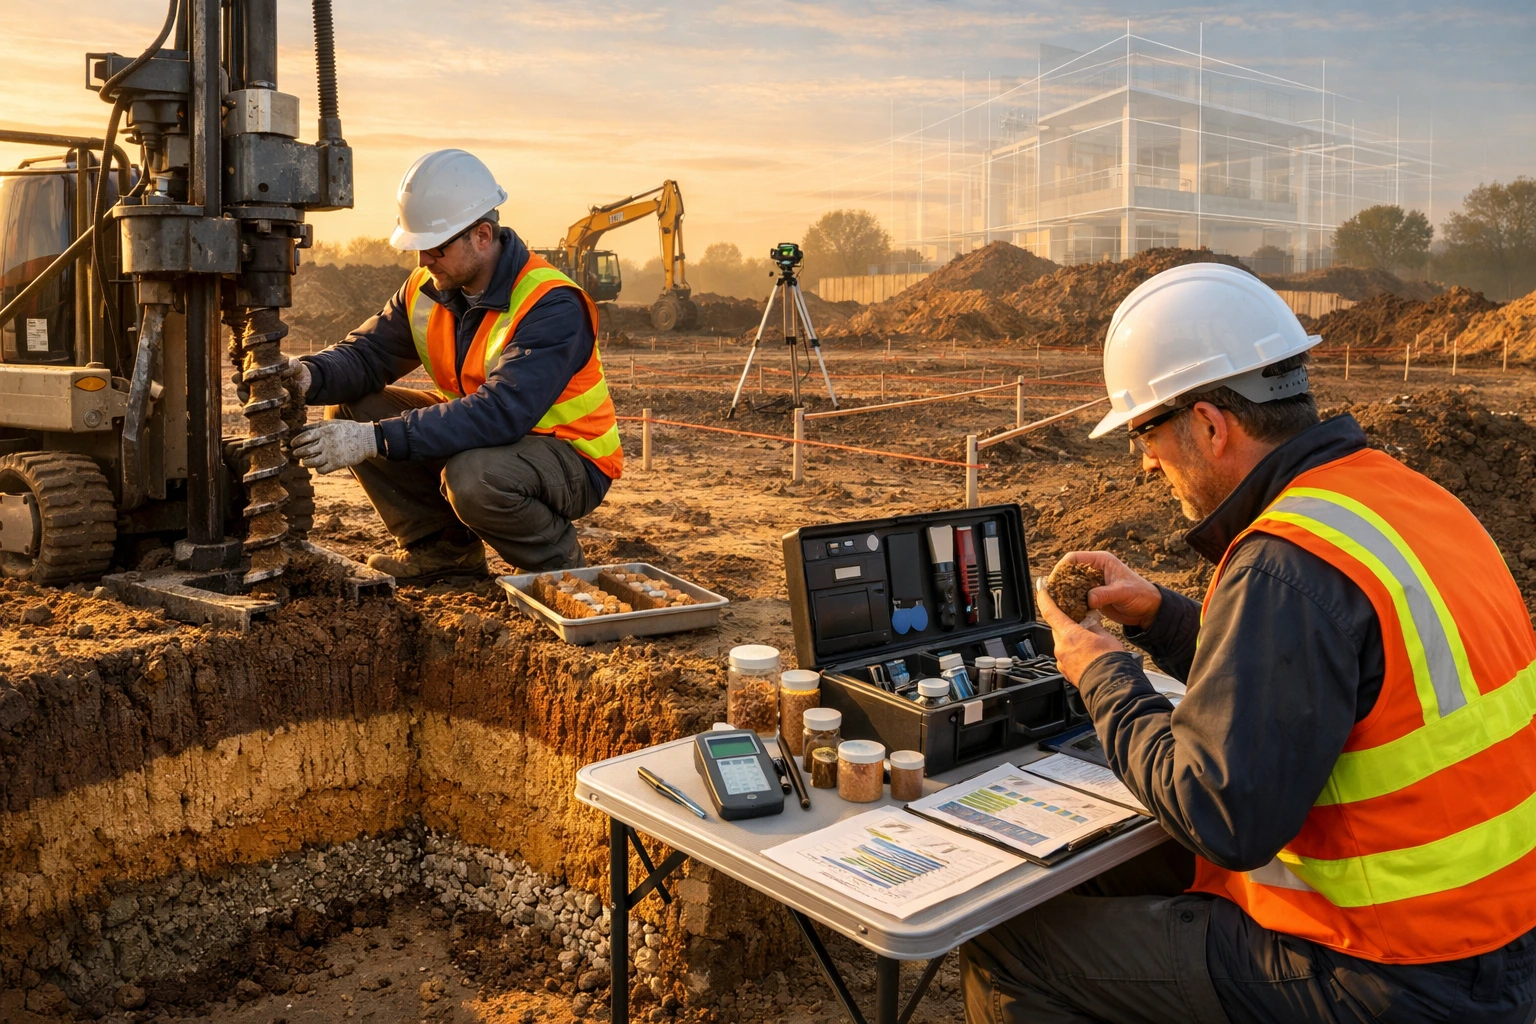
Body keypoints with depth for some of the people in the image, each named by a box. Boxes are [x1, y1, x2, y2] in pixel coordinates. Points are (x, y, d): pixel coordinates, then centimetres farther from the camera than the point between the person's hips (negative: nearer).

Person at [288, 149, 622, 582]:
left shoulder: (551, 306, -27)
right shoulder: (428, 288, -2)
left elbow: (500, 413, -38)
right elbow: (367, 353, -1)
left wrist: (375, 438, -41)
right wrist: (310, 375, -26)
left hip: (571, 461, -7)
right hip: (477, 438, 8)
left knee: (473, 476, -39)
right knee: (348, 410, -4)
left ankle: (559, 564, -8)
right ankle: (444, 547, 7)